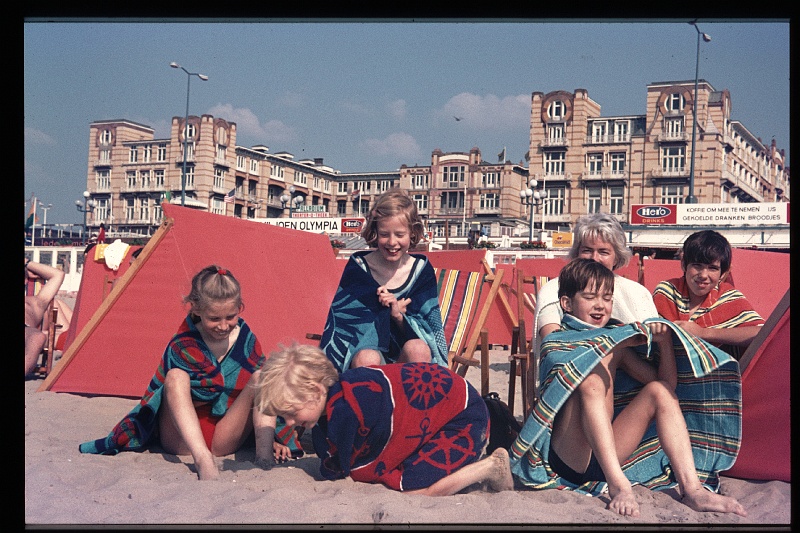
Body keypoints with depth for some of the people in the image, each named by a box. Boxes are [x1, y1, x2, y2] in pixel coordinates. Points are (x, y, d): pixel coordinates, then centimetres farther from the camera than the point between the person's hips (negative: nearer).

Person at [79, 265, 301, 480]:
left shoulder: (247, 340, 3)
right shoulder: (182, 346, -10)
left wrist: (271, 437, 1)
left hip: (225, 439, 3)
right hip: (182, 440, -2)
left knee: (261, 377, -17)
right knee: (176, 377, -30)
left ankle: (264, 450, -35)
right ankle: (203, 460, -48)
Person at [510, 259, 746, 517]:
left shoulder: (617, 339, 17)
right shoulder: (555, 342, 4)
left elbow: (666, 383, 9)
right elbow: (570, 370, -20)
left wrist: (665, 342, -6)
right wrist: (620, 343, -24)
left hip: (609, 455, 5)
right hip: (566, 458, -5)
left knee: (659, 391, -7)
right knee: (593, 377, -25)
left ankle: (692, 488, -22)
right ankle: (618, 484, -35)